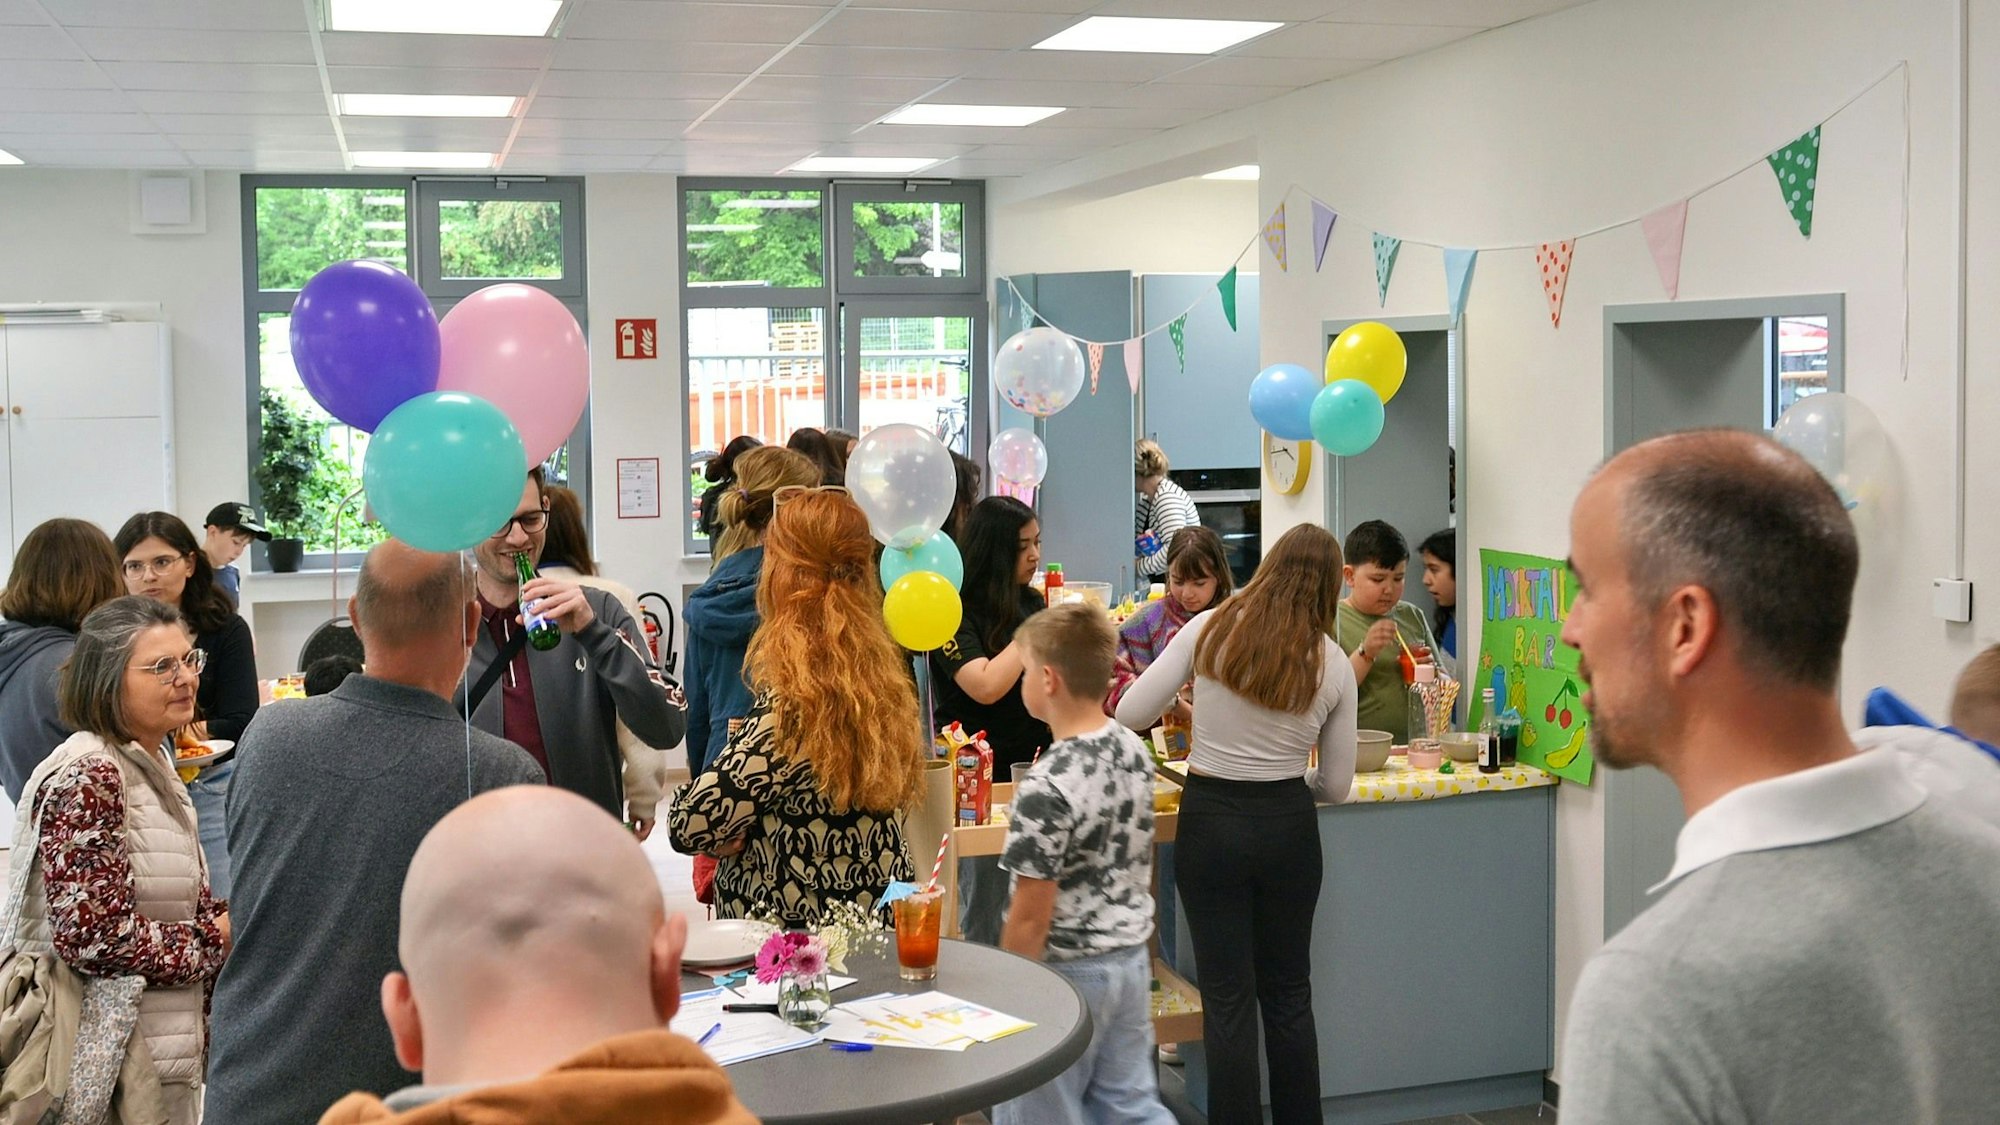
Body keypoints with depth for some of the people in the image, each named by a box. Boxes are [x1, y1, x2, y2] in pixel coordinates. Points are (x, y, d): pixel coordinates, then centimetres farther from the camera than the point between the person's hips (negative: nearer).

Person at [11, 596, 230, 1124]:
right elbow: (90, 936, -23)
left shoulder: (152, 766, 13)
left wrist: (231, 916, 3)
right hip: (117, 1061, -9)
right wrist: (213, 940, -12)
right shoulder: (87, 779, -17)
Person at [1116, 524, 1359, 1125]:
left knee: (1229, 998, 5)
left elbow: (1130, 712, -6)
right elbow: (1335, 786, 4)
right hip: (1290, 827, 2)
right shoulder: (1333, 664, -2)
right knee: (1289, 994, 16)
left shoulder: (1210, 630, -7)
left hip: (1211, 821, -2)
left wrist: (1192, 692, 14)